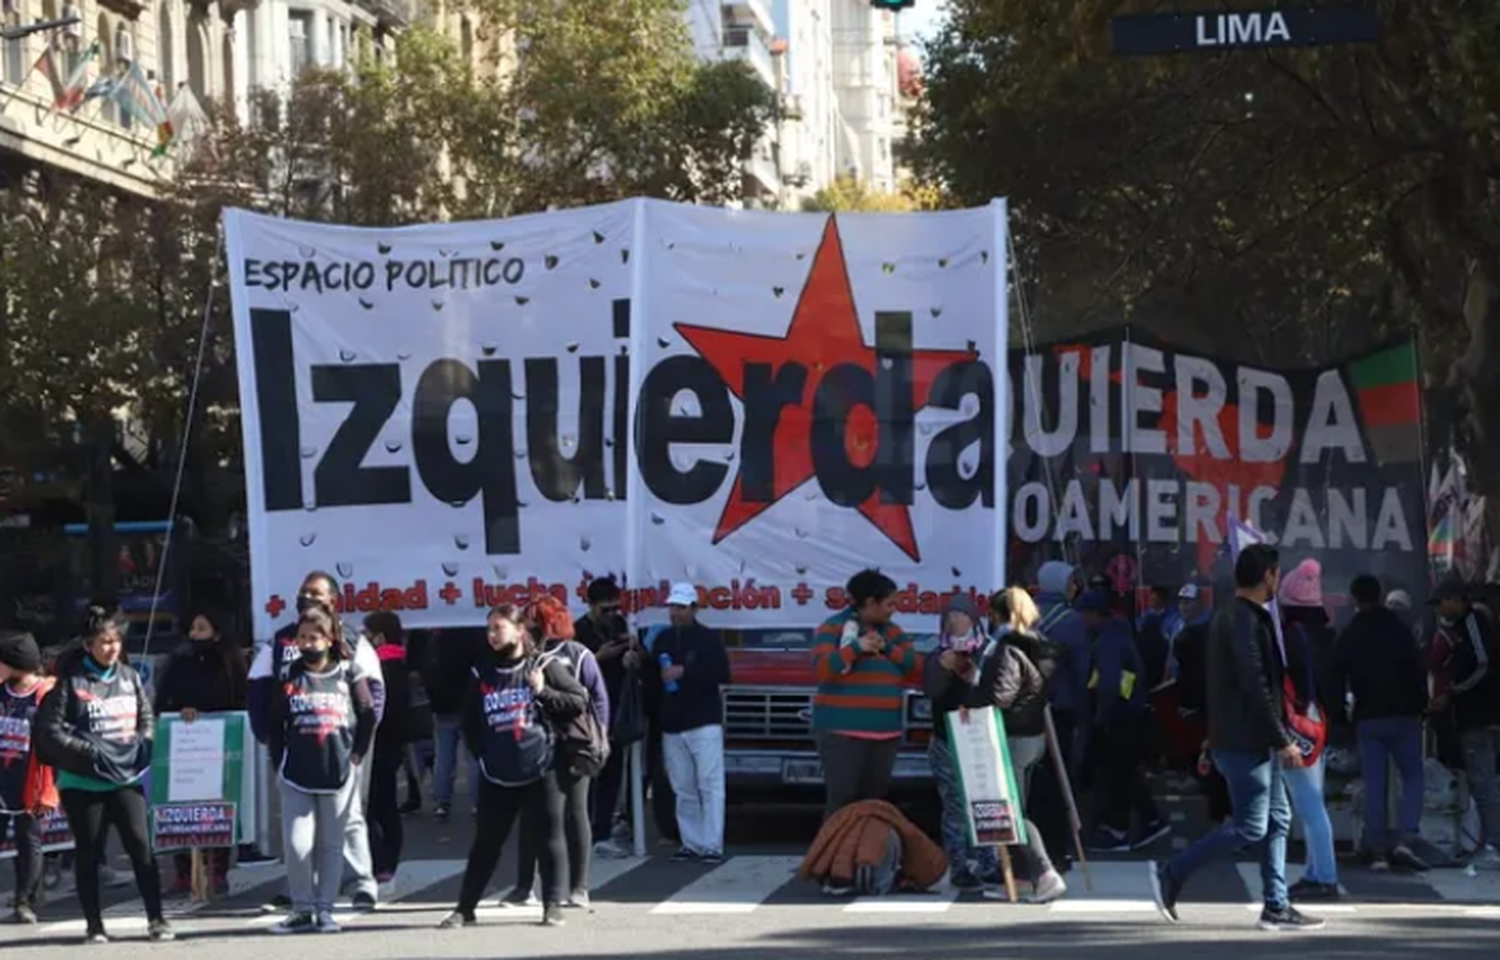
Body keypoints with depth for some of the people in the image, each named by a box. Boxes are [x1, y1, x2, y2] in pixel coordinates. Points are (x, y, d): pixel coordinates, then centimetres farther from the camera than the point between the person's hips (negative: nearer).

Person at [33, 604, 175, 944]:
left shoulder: (129, 677, 7)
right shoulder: (70, 681, -7)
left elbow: (147, 718, 17)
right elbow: (50, 730, -8)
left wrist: (142, 745, -2)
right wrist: (88, 751, -14)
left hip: (127, 777, 3)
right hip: (82, 782, -3)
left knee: (140, 845, -7)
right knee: (88, 853, 6)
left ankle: (156, 920, -3)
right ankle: (94, 925, 14)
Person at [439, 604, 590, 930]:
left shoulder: (544, 667, -2)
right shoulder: (482, 673, 9)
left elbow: (580, 700, -5)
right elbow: (469, 719, 20)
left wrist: (544, 692, -15)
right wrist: (481, 753, 10)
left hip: (540, 769, -3)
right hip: (497, 774, 3)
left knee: (548, 837, 3)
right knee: (486, 840, 6)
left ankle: (553, 903, 14)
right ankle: (465, 907, 10)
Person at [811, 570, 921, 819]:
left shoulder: (893, 632, 15)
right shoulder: (834, 627, -1)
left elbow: (917, 672, 7)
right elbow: (822, 668, -14)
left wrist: (887, 647, -5)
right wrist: (856, 647, -18)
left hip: (885, 731, 6)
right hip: (843, 729, -6)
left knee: (873, 800, 6)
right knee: (841, 799, -10)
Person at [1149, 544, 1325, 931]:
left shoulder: (1231, 616, 17)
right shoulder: (1245, 620, -16)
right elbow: (1256, 687, -21)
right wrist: (1283, 740, -18)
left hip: (1252, 741, 10)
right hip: (1245, 741, -10)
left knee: (1278, 819, 10)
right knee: (1250, 827, -7)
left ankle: (1276, 907, 11)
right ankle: (1170, 874, -3)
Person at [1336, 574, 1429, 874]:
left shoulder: (1348, 636, 4)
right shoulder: (1399, 629, -4)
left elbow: (1339, 680, 5)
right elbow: (1418, 671, -6)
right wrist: (1421, 706, 4)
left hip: (1367, 719, 2)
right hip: (1402, 715, -2)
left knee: (1374, 786, 4)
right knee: (1413, 777, 6)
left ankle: (1378, 851, 0)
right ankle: (1405, 840, -12)